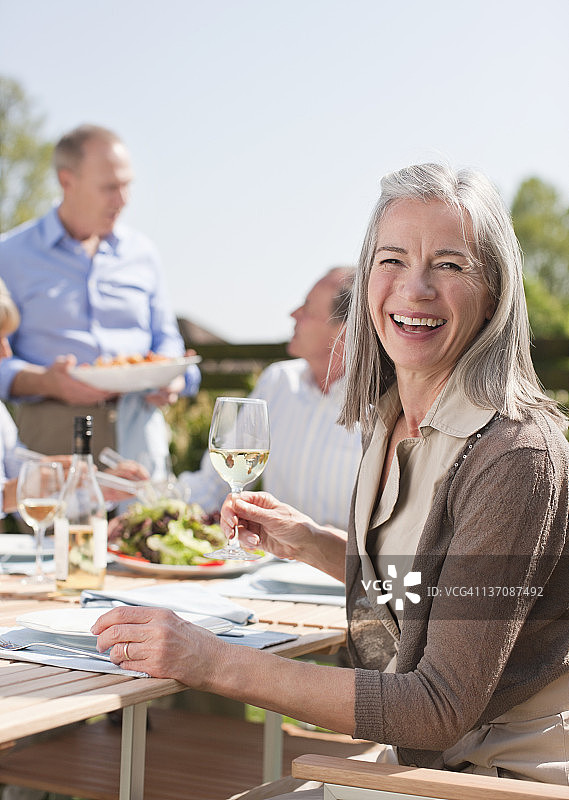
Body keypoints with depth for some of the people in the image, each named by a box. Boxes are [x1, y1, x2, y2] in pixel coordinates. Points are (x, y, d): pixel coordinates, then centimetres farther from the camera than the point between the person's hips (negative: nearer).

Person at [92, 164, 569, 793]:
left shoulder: (516, 456, -23)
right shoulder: (388, 423, 2)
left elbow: (443, 706, -24)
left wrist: (213, 663, -27)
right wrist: (312, 544, 3)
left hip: (510, 777, -6)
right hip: (415, 761, 7)